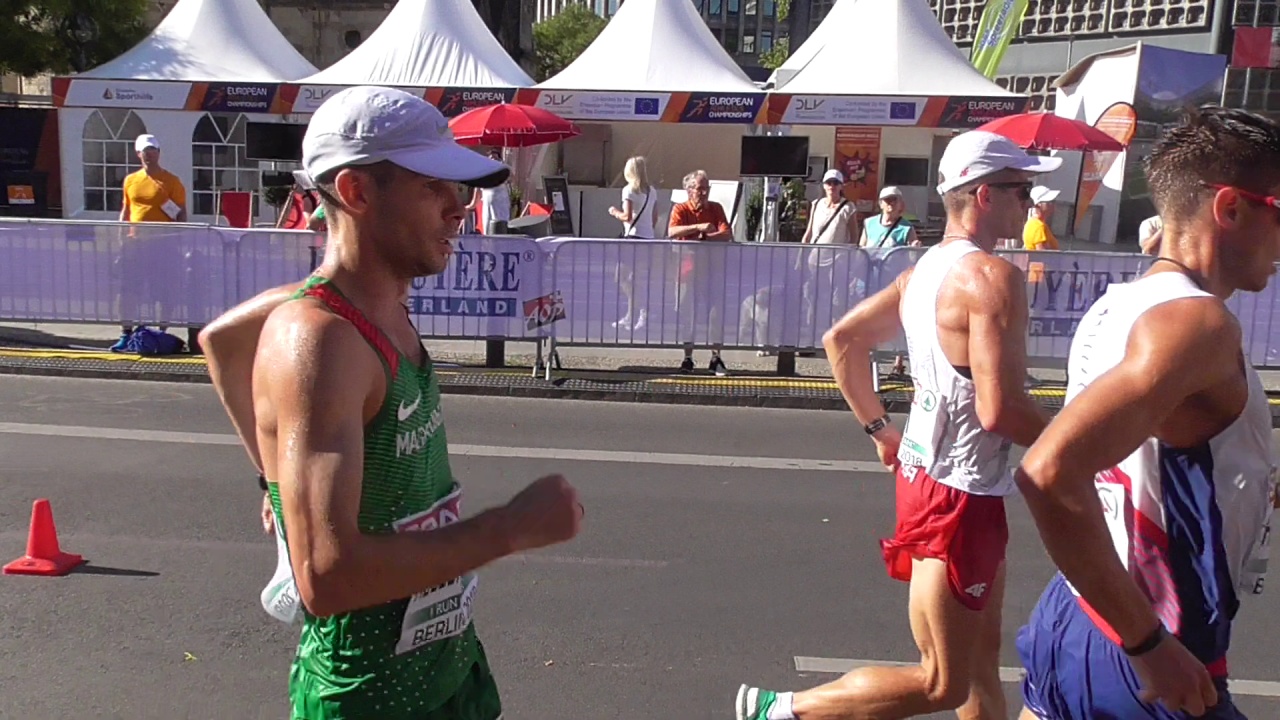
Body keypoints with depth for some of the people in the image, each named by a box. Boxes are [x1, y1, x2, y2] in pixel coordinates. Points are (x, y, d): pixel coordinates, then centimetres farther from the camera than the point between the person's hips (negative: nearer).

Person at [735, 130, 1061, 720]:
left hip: (927, 471, 10)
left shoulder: (926, 268, 8)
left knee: (981, 664, 21)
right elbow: (1000, 410, -26)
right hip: (960, 493, -10)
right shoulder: (993, 275, -20)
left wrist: (878, 427, 16)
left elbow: (841, 340, 13)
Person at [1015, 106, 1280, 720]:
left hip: (1073, 622, 8)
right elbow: (1050, 473, -34)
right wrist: (1149, 646, -27)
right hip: (1138, 664, -8)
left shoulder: (1114, 308, 6)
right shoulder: (1200, 323, -21)